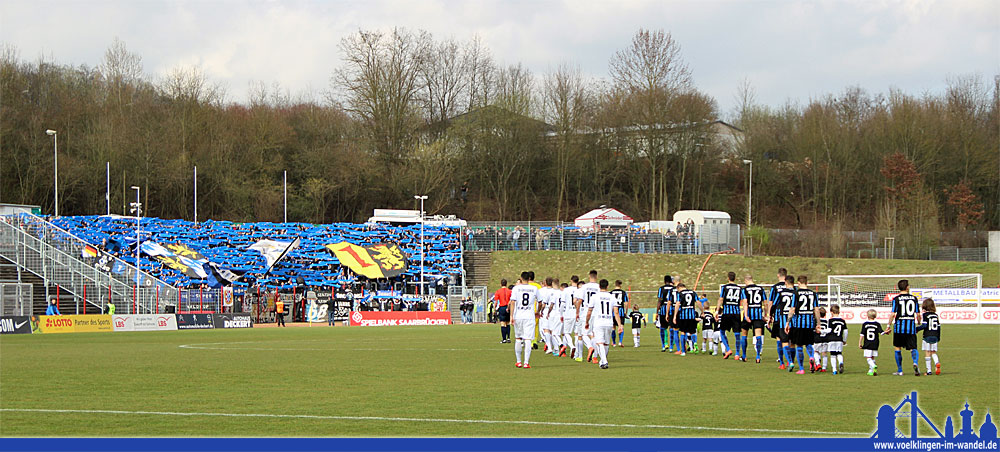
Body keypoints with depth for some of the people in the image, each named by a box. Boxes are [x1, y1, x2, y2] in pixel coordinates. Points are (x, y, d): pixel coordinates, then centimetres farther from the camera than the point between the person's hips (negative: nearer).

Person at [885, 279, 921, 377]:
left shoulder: (896, 299, -3)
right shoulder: (914, 298, 5)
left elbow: (893, 314, -9)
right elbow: (917, 314, 7)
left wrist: (889, 326, 0)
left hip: (899, 326, -2)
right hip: (911, 326, 2)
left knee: (897, 348, 12)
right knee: (913, 348, 3)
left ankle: (900, 370, 14)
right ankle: (915, 363, -28)